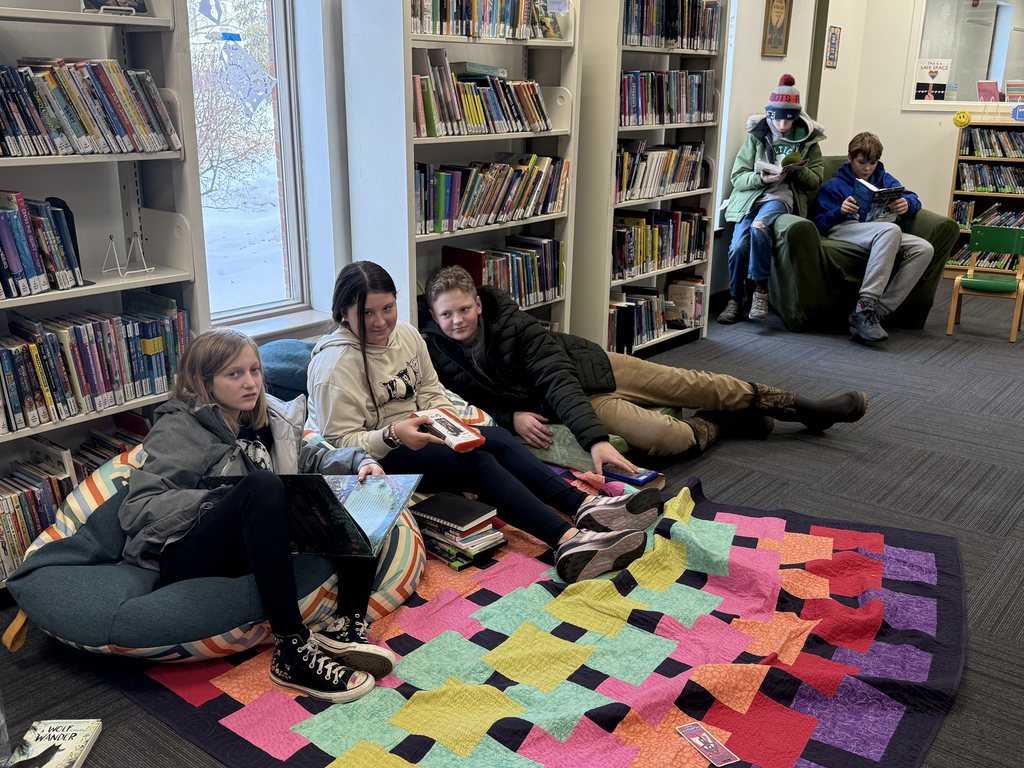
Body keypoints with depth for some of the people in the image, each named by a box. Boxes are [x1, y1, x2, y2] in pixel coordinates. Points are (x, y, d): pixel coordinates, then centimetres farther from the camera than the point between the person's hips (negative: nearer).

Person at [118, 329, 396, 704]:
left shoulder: (270, 416, 12)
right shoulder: (178, 427, -6)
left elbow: (309, 458, 20)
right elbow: (137, 509, -14)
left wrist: (358, 460, -1)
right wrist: (217, 500, -25)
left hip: (262, 544, 7)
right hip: (185, 556, -7)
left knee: (361, 493, -6)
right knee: (261, 485, -36)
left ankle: (348, 625, -17)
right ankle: (292, 652, -36)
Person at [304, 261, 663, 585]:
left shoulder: (405, 334, 3)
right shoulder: (336, 364, -19)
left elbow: (430, 391, 13)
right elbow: (341, 442, -20)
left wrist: (446, 419, -8)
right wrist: (393, 435, -35)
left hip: (413, 434, 8)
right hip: (373, 459, -7)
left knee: (498, 439, -17)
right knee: (478, 462, -27)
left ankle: (586, 508, -26)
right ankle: (568, 539, -41)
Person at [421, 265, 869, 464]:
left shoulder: (511, 321, -23)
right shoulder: (435, 354, -17)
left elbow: (557, 376, -28)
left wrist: (597, 439, -40)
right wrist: (512, 418, -24)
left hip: (587, 368, 0)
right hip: (572, 402, 0)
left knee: (696, 386, 2)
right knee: (666, 437, -23)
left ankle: (806, 408, 21)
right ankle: (722, 425, 11)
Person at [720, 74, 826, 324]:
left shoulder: (808, 138, 9)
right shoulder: (756, 136, 6)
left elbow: (815, 181, 10)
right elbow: (737, 177, 2)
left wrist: (799, 170, -11)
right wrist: (761, 178, -17)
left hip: (782, 196, -1)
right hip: (752, 195, 1)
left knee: (758, 226, -35)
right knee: (738, 246, -24)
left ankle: (760, 290, -22)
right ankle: (735, 299, -2)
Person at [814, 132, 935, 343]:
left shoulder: (884, 179, 30)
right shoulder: (833, 186, 17)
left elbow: (913, 199, 19)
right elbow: (820, 224, 5)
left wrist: (906, 204, -6)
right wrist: (840, 211, -16)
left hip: (885, 234, 5)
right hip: (845, 229, -5)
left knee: (924, 249, -26)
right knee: (891, 229, -38)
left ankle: (879, 311, -33)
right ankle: (865, 306, -44)